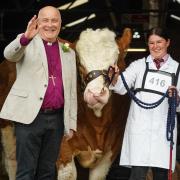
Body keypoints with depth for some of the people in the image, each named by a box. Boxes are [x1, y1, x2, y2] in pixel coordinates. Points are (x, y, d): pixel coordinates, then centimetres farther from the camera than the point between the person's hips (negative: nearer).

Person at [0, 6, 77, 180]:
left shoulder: (68, 53, 17)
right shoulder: (27, 43, 5)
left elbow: (71, 91, 17)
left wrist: (71, 123, 12)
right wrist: (25, 38, -38)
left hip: (56, 118, 4)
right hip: (30, 116, -4)